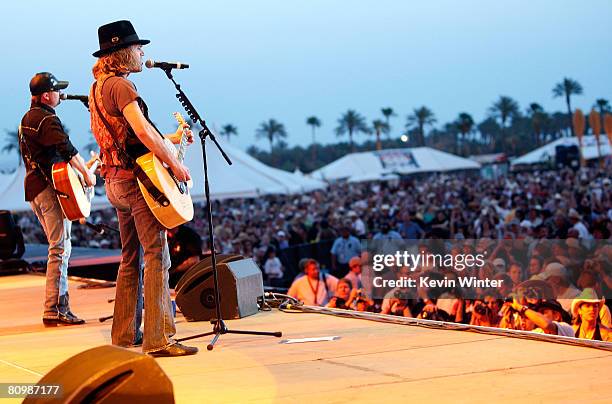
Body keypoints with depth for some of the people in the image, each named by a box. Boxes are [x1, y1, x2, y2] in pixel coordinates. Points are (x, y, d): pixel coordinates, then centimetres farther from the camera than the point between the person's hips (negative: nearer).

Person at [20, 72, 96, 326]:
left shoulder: (27, 119, 18)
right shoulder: (47, 119, -13)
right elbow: (67, 149, -23)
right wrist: (87, 174, -13)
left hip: (33, 186, 10)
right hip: (50, 188, -10)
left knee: (58, 247, 14)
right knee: (60, 248, -10)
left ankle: (61, 305, 14)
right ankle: (54, 310, -13)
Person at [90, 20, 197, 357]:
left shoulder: (98, 87, 18)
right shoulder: (120, 85, -13)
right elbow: (142, 130, -25)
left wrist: (170, 138, 25)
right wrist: (174, 164, -17)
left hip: (116, 181, 10)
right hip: (138, 178, -10)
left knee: (131, 257, 17)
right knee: (156, 256, -10)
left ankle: (125, 333, 23)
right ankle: (158, 339, -13)